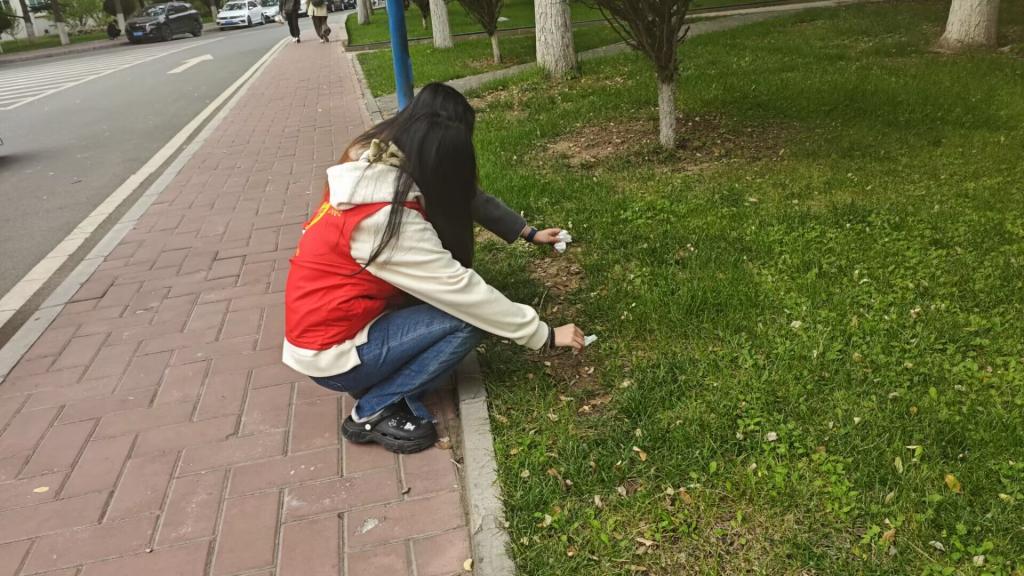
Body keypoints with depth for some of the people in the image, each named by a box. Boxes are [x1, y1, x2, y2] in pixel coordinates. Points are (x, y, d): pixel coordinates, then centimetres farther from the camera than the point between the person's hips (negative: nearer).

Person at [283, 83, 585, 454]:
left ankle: (385, 381, 5)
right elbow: (463, 291, -25)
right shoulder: (388, 219, -29)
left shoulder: (375, 166, -3)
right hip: (330, 354, -9)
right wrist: (544, 335, -15)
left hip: (326, 319, 9)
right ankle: (373, 412, -5)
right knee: (467, 319, -15)